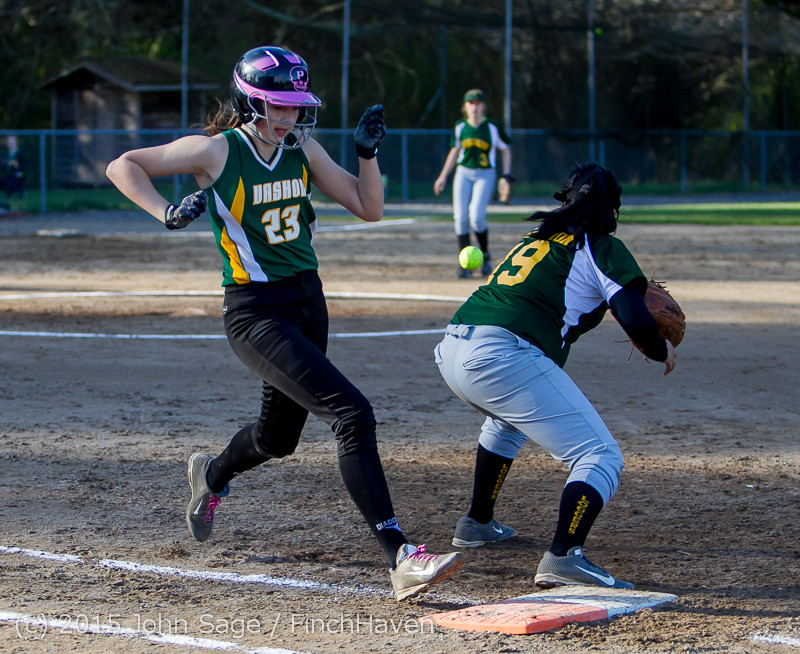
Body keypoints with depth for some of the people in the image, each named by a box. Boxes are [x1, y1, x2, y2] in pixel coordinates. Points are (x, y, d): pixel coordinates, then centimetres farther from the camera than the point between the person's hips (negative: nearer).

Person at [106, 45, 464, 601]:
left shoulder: (303, 149, 5)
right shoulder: (218, 150, -10)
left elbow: (370, 209, 7)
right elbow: (123, 166, -3)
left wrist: (369, 152, -7)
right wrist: (166, 213, -17)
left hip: (308, 302, 7)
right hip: (256, 312, -7)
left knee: (279, 437, 22)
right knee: (353, 414, -22)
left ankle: (212, 476, 56)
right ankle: (402, 559, -24)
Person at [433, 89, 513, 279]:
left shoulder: (493, 127, -4)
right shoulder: (460, 127, 5)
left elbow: (505, 149, 7)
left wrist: (506, 176, 0)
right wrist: (443, 176, 18)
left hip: (485, 174, -3)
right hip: (463, 172, 3)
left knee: (476, 216, -19)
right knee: (461, 218, -7)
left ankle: (485, 256, 5)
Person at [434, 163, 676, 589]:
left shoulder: (537, 240, 29)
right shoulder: (601, 248, 8)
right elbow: (635, 321, -4)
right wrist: (661, 351, 14)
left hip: (451, 350, 8)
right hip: (503, 356, -8)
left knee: (507, 419, 40)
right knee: (601, 457, -6)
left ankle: (477, 523, 46)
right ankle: (563, 556, -27)